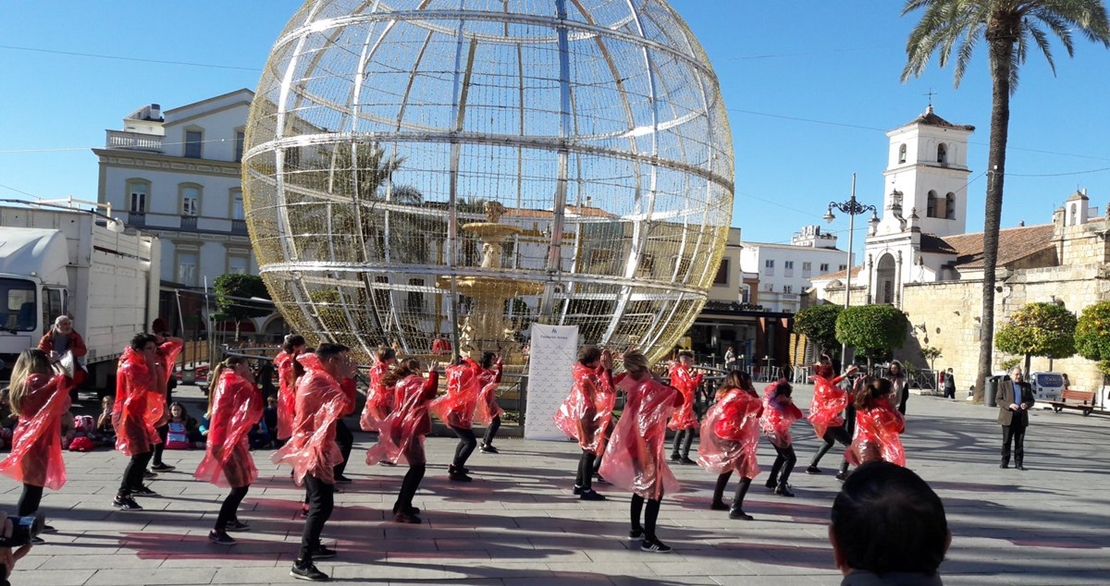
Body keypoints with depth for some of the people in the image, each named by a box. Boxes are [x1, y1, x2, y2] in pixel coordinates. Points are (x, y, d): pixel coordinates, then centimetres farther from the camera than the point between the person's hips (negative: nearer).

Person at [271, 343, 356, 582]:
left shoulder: (313, 377, 11)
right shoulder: (317, 380, -21)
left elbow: (336, 405, 13)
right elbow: (346, 405, -28)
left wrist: (342, 379, 3)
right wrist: (346, 377, -18)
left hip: (314, 446, 11)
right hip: (314, 449, -11)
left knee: (320, 500, 23)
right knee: (322, 504, -13)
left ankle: (313, 546, 37)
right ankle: (301, 563, -13)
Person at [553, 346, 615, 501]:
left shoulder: (581, 370, 2)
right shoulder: (587, 376, -25)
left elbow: (597, 376, 10)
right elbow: (608, 388, -29)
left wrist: (603, 366, -5)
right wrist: (608, 368, -26)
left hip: (583, 415, 10)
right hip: (588, 417, -10)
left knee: (588, 452, 18)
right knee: (590, 453, -3)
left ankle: (579, 485, 26)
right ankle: (586, 490, 2)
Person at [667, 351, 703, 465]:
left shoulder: (677, 370, 12)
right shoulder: (682, 371, -15)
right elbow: (692, 386, -25)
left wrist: (690, 377, 13)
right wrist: (699, 375, -15)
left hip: (678, 403, 10)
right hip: (684, 404, -10)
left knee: (681, 428, 21)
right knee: (690, 429, -12)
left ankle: (675, 454, 26)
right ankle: (684, 457, -17)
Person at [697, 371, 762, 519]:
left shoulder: (725, 394, 13)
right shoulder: (740, 394, -9)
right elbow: (759, 409, -1)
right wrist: (753, 393, 7)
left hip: (721, 437, 9)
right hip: (733, 438, -9)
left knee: (727, 468, 27)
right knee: (748, 473, -7)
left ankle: (717, 501, 33)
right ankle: (735, 509, -16)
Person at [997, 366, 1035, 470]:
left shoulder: (1027, 386, 13)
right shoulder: (1003, 385, 4)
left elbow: (1032, 400, 13)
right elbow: (999, 400, 0)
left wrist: (1026, 405, -9)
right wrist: (1009, 405, -17)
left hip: (1021, 418, 2)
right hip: (1008, 417, -2)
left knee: (1020, 442, 3)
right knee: (1006, 441, 0)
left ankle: (1019, 463, 8)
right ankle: (1005, 462, 6)